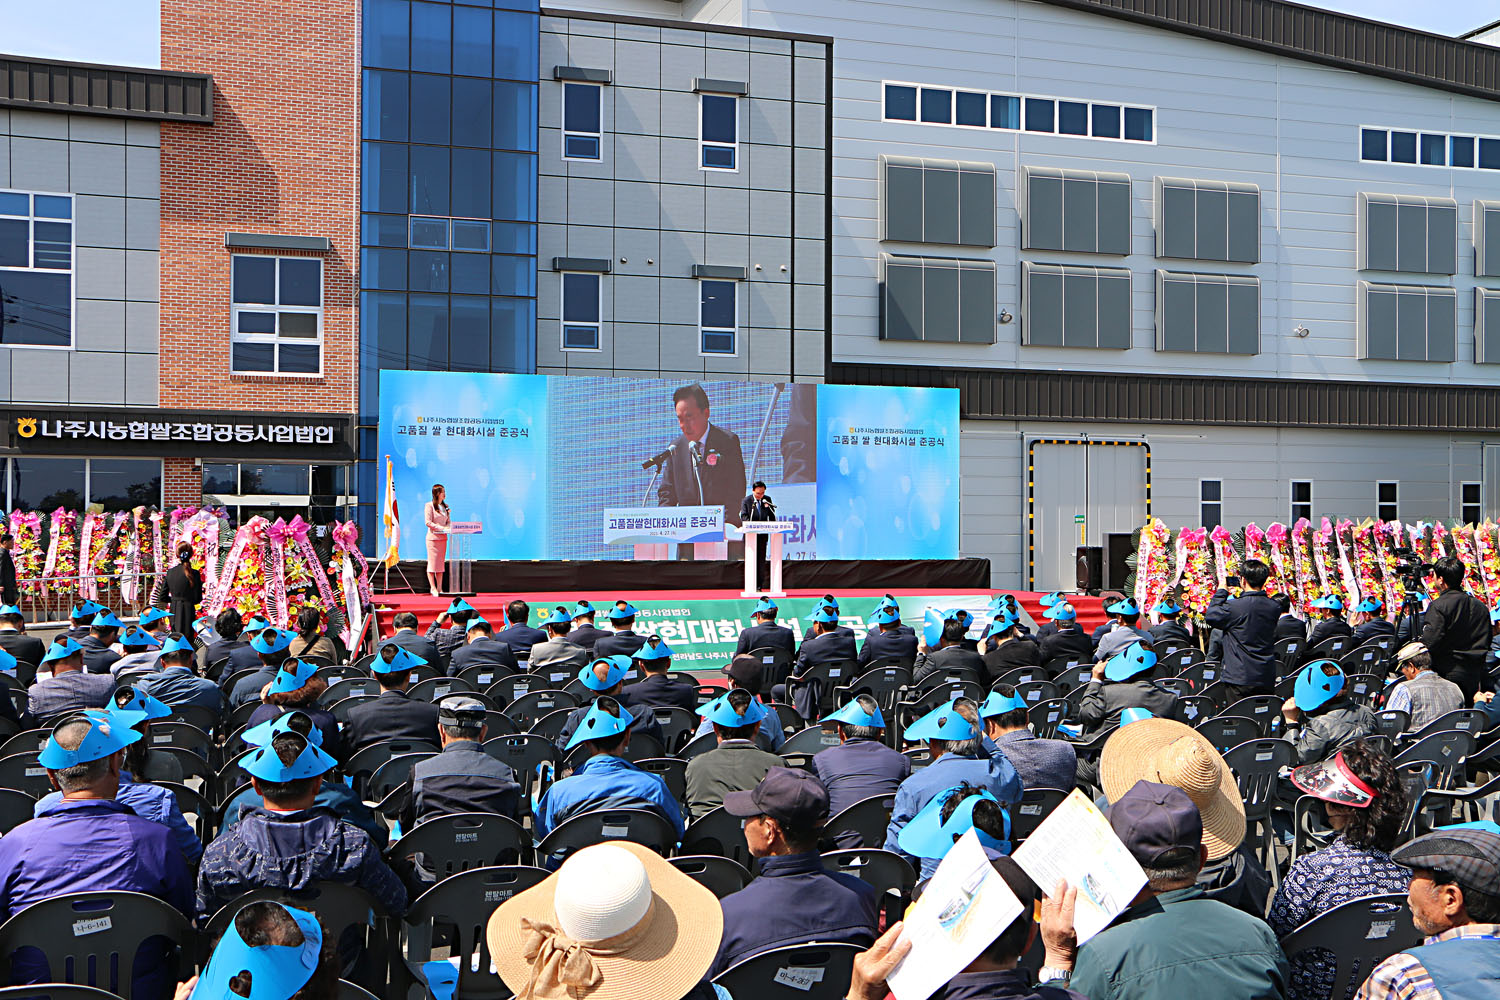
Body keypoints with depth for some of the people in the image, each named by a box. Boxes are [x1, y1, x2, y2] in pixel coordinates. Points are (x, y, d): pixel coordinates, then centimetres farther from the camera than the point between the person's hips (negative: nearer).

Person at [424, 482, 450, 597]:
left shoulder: (445, 506, 13)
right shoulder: (429, 505, -5)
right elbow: (428, 522, -12)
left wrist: (450, 527, -6)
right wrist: (442, 528, -18)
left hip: (443, 537, 6)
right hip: (433, 537, -6)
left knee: (441, 563, 6)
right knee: (432, 563, -4)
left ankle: (439, 588, 9)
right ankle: (433, 588, 0)